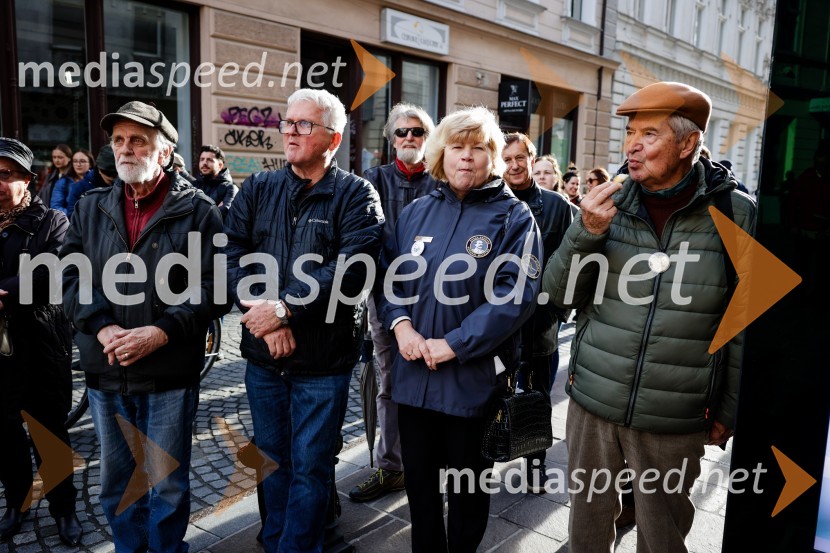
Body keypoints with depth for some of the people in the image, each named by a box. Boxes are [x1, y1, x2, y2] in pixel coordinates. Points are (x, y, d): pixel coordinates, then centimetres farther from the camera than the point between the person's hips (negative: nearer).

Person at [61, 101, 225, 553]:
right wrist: (102, 329, -13)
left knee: (168, 482, 10)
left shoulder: (197, 210, -4)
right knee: (116, 481, 19)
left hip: (170, 373, -4)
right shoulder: (90, 208, 9)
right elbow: (70, 276, 3)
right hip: (105, 372, 4)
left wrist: (162, 332, -19)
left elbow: (212, 286, -10)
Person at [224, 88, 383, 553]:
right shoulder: (257, 189, 6)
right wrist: (263, 314, -17)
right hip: (263, 354, 4)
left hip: (324, 358, -4)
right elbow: (234, 255, -4)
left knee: (310, 467, 8)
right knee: (273, 458, 20)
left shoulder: (357, 196, -6)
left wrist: (284, 309, -21)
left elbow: (351, 269, -19)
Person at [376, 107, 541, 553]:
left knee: (467, 482, 16)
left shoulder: (513, 216, -6)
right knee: (419, 476, 19)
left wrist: (454, 344, -20)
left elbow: (515, 295, -16)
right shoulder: (416, 211, 6)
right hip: (413, 372, 4)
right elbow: (388, 276, 8)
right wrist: (400, 323, -10)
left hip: (473, 376, -4)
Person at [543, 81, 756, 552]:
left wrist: (729, 412, 2)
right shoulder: (612, 203, -1)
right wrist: (587, 231, -17)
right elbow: (560, 294, -1)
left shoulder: (736, 213, -7)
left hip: (674, 421, -2)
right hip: (593, 404, 2)